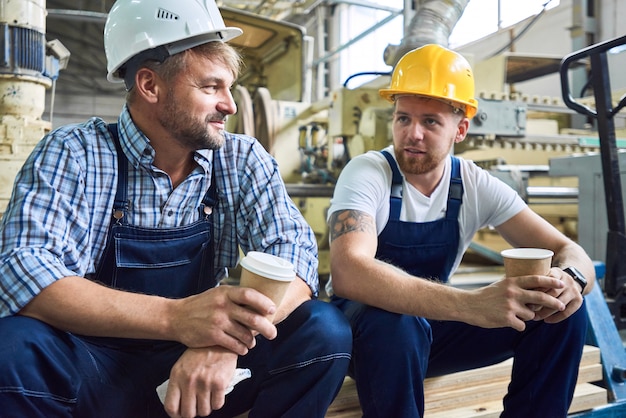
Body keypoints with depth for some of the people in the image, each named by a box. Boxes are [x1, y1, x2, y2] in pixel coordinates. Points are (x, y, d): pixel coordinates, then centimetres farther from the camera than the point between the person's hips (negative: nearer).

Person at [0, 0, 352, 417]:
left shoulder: (243, 160, -3)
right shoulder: (71, 155, -10)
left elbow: (295, 250, -12)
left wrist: (228, 336, -32)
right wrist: (174, 316, -37)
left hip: (210, 365, 2)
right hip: (99, 366, -1)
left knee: (324, 331, -20)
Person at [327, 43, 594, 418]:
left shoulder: (476, 186, -7)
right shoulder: (367, 173, -21)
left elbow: (568, 251, -7)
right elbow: (348, 273, -38)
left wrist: (570, 278, -33)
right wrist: (472, 304, -48)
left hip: (433, 324, 4)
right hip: (370, 326, -4)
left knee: (563, 308, -12)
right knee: (396, 323, -38)